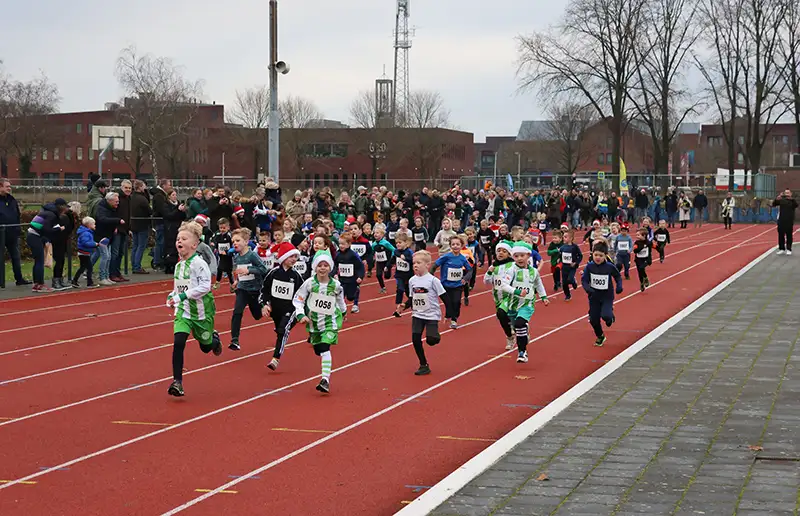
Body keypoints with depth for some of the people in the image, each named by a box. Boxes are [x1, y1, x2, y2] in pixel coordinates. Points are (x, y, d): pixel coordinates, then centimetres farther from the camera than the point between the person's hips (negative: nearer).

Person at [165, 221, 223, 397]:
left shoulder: (198, 263, -18)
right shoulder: (178, 265, 5)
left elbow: (205, 286, -26)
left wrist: (182, 296, -29)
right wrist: (172, 297, 0)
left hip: (201, 311, -4)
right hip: (183, 310, 4)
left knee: (205, 346, 13)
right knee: (178, 343, -16)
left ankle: (215, 339, 52)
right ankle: (177, 382, -13)